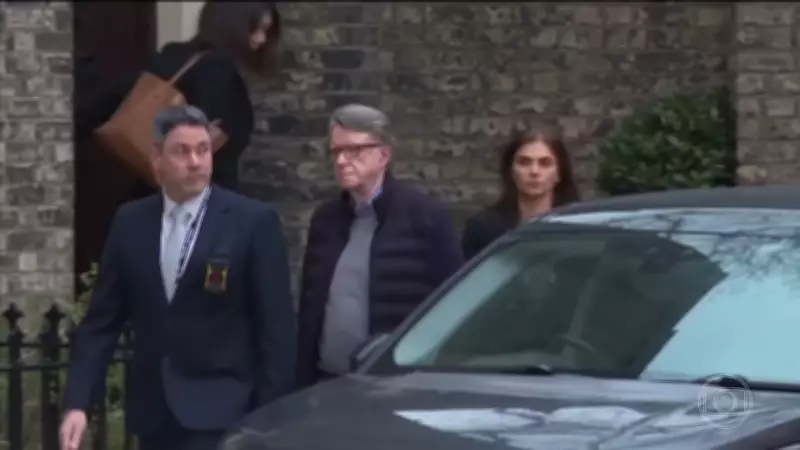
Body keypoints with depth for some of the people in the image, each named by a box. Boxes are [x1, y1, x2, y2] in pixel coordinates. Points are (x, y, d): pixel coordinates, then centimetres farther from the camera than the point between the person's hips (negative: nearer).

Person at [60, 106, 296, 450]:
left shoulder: (254, 222, -4)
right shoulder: (130, 222, 7)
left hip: (219, 415, -4)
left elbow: (277, 327, -4)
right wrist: (77, 403, -2)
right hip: (153, 413, 4)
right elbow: (102, 321, 8)